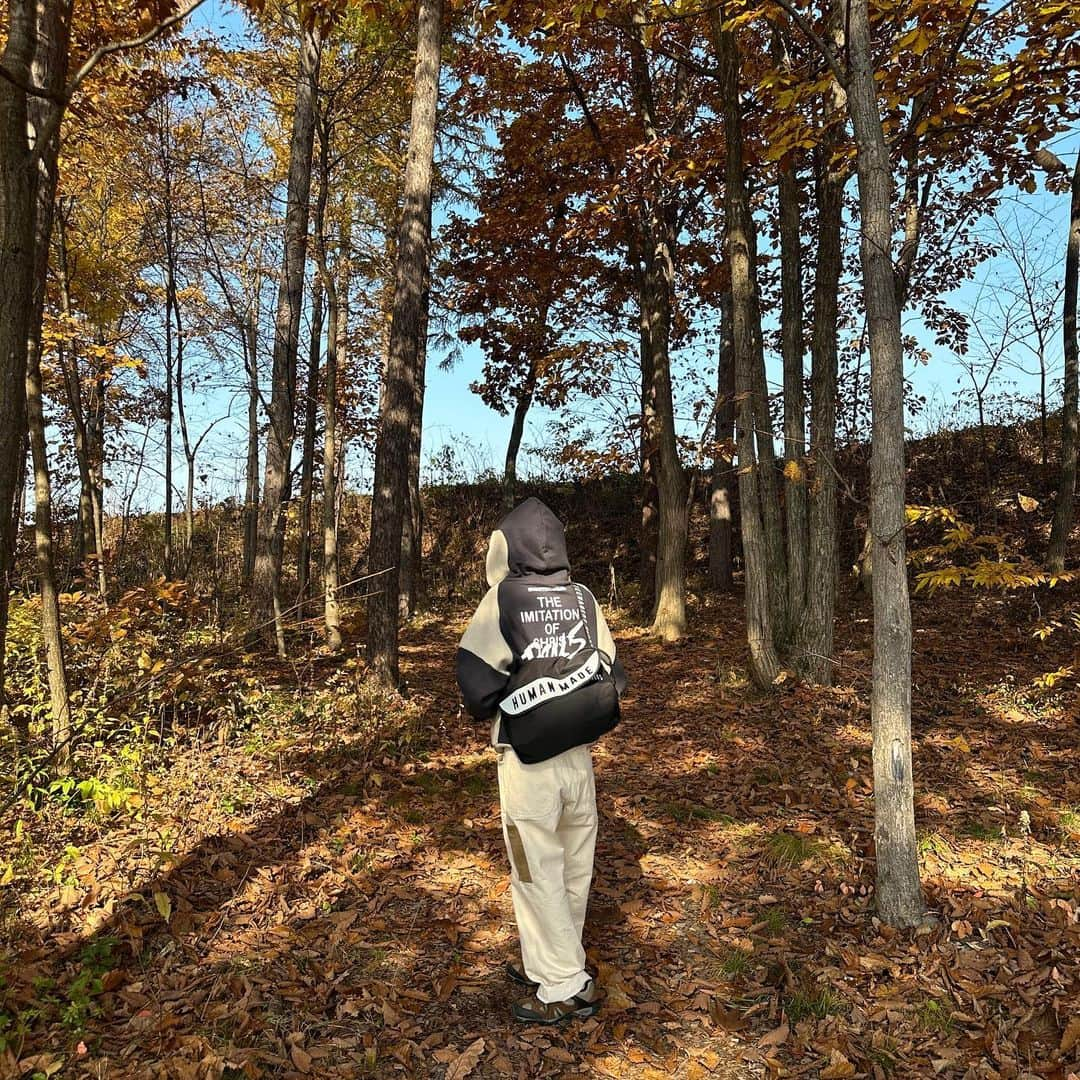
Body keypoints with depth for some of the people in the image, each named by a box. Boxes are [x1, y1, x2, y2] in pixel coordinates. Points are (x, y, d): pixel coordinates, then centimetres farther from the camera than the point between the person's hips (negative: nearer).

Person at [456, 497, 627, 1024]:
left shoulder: (504, 598, -11)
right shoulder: (584, 599, 1)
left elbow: (476, 672, -14)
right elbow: (610, 673, 2)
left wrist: (491, 712, 6)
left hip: (527, 760, -5)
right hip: (579, 754, 5)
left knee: (537, 872, 8)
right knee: (574, 866, 18)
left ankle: (565, 987, 15)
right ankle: (550, 964, 34)